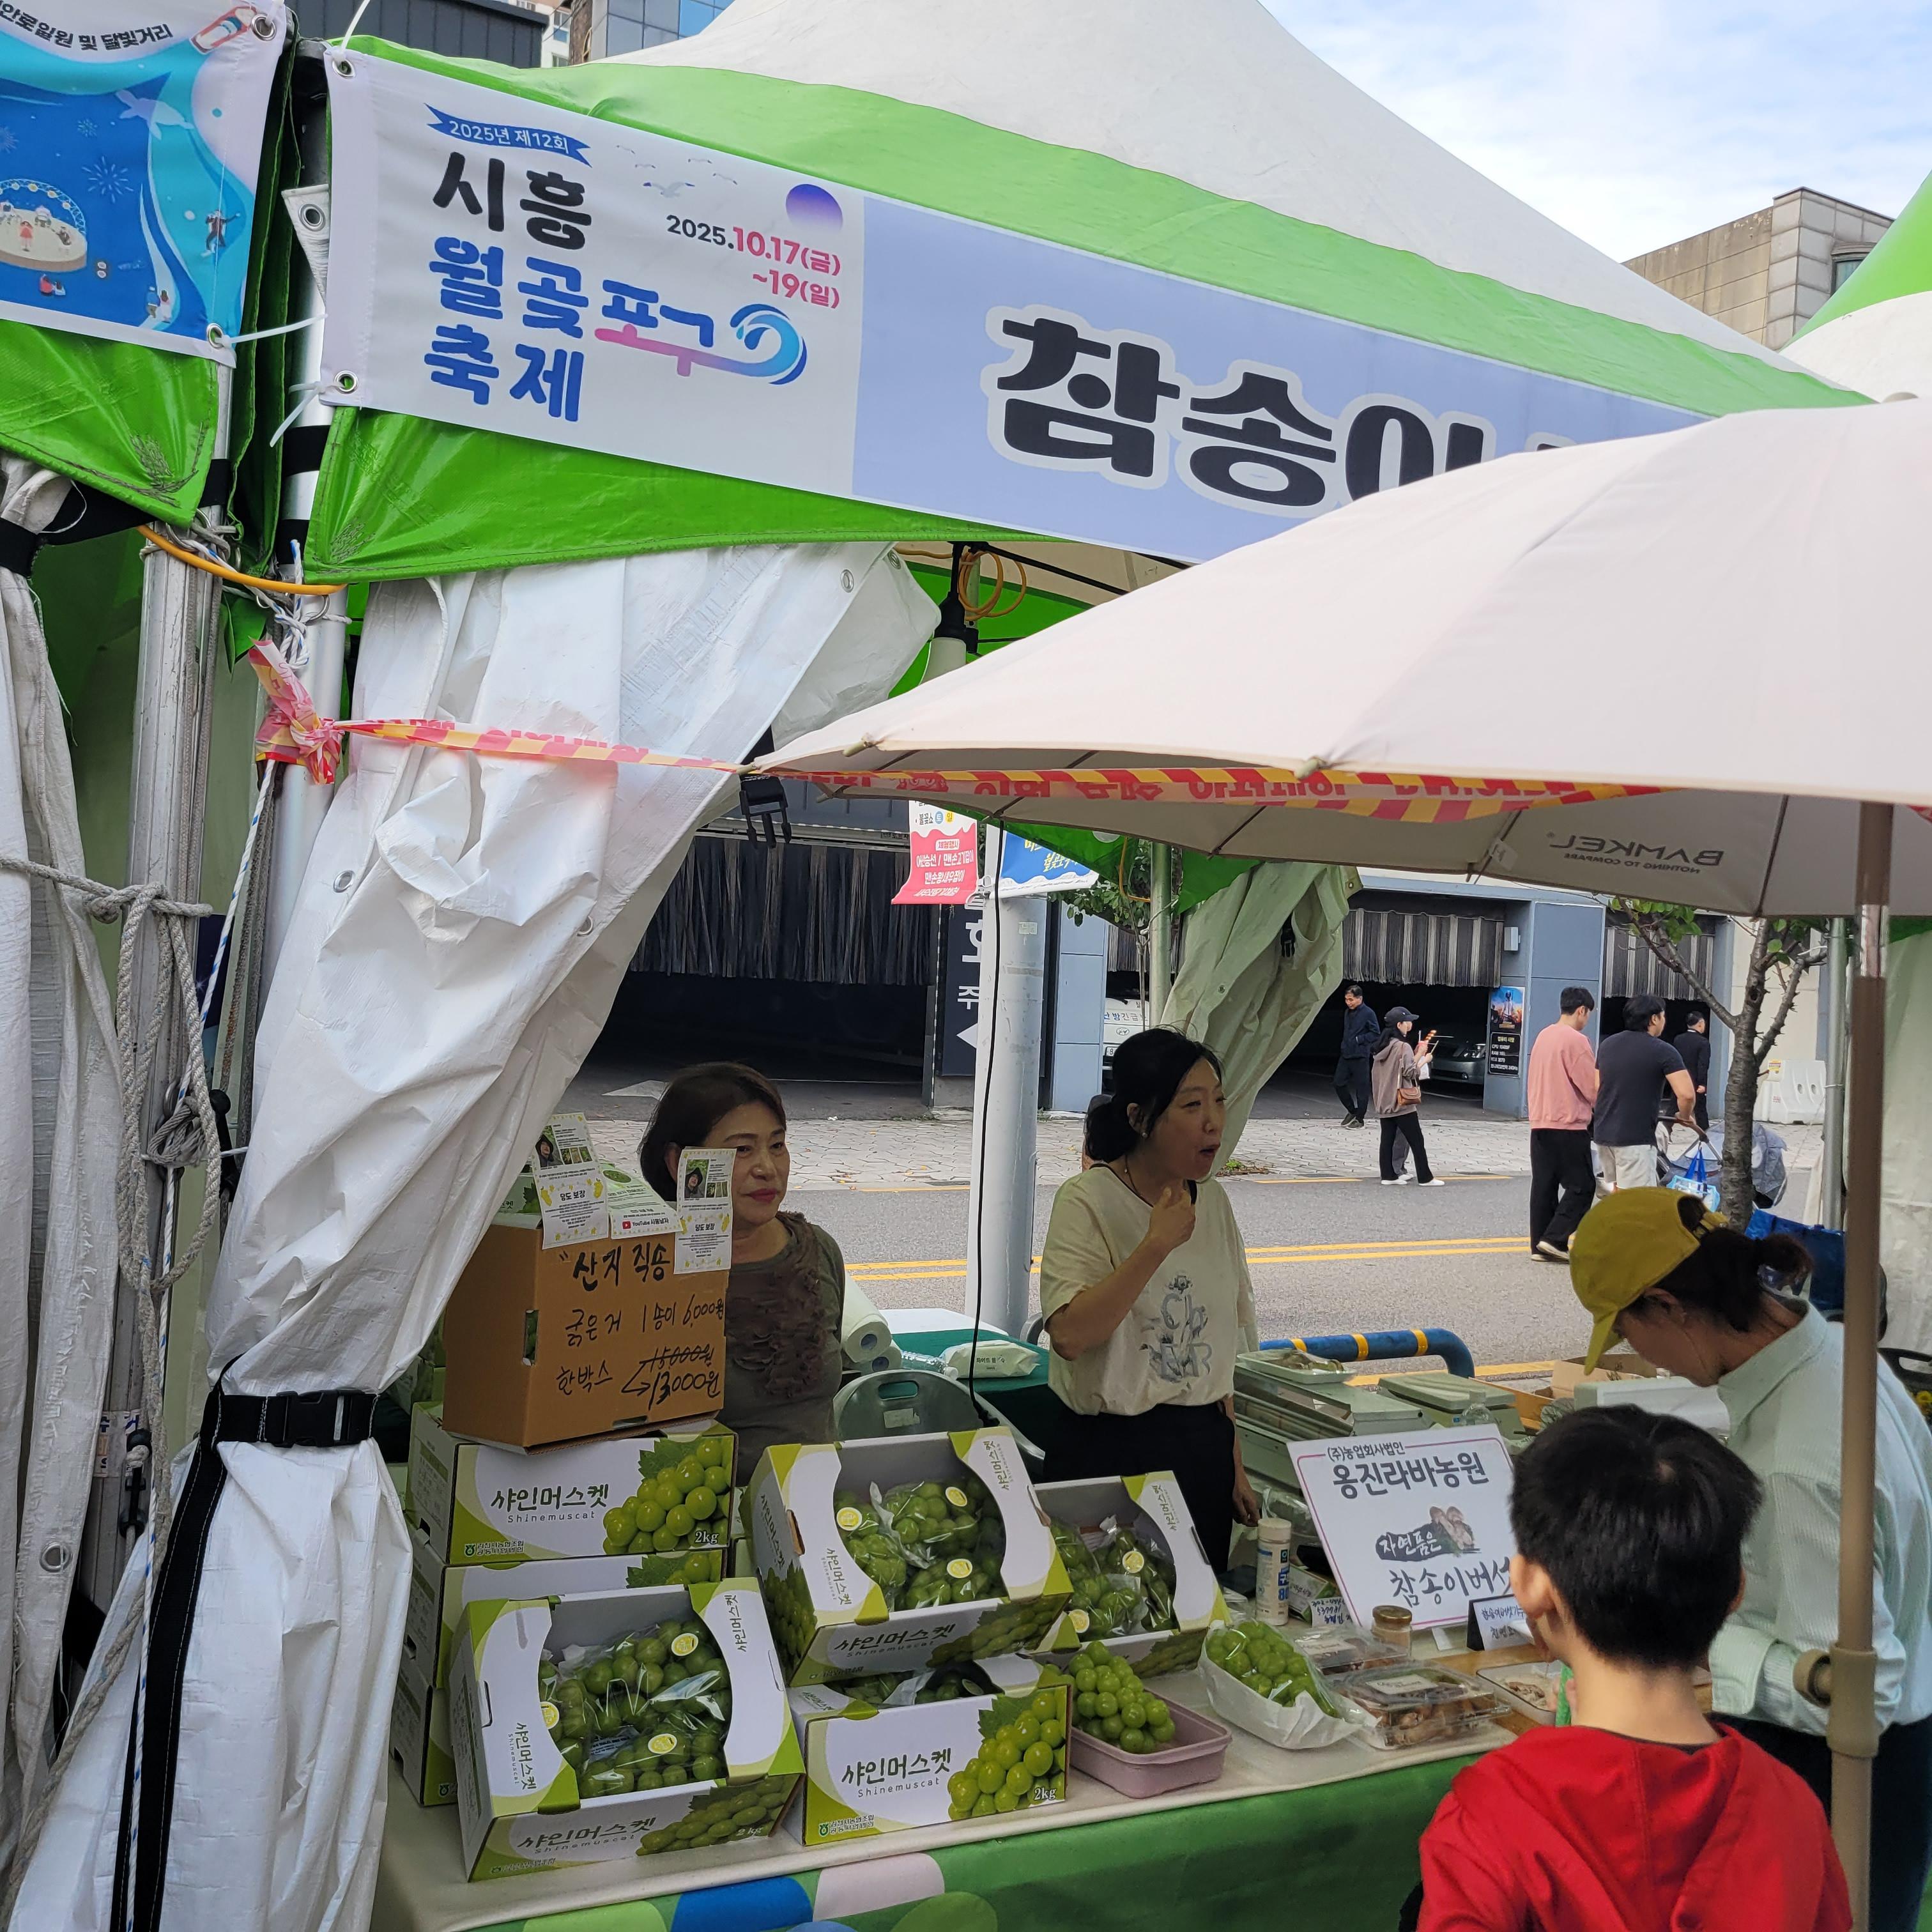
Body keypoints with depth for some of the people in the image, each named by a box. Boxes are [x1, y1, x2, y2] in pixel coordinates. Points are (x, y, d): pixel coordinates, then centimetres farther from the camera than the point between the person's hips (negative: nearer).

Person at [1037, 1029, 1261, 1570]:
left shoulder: (1214, 1201, 6)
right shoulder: (1089, 1199, -13)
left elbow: (1219, 1345, 13)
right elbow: (1069, 1334, -25)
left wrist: (1233, 1463, 13)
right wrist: (1156, 1246, -27)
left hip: (1204, 1448, 6)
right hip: (1112, 1449, -5)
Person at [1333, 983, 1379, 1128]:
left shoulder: (1368, 1013, -10)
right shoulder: (1347, 1012, 12)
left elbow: (1376, 1034, -10)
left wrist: (1358, 1040, -14)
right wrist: (1345, 1045, 9)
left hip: (1360, 1056, -7)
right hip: (1346, 1055, 7)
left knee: (1361, 1088, 1)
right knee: (1339, 1084, 6)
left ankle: (1360, 1118, 11)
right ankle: (1352, 1111, 24)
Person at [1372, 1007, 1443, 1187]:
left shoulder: (1382, 1047, 10)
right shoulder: (1404, 1047, -13)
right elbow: (1410, 1072, -16)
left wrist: (1418, 1055, 9)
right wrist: (1424, 1059, -2)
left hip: (1384, 1103, 7)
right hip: (1402, 1102, -7)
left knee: (1387, 1139, 6)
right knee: (1416, 1141, 0)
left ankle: (1388, 1176, 5)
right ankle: (1425, 1178, 3)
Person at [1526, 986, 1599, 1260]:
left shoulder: (1543, 1036, 12)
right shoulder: (1576, 1040, -13)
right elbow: (1593, 1085, -10)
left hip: (1540, 1123, 8)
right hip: (1569, 1124, -8)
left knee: (1543, 1184, 9)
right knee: (1582, 1185, 0)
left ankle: (1540, 1244, 10)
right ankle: (1555, 1238, -8)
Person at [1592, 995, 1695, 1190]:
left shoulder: (1607, 1045, 11)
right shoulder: (1663, 1051, -9)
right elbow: (1687, 1095, -17)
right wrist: (1685, 1117, 3)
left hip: (1603, 1134, 7)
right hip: (1636, 1139, -7)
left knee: (1615, 1193, 19)